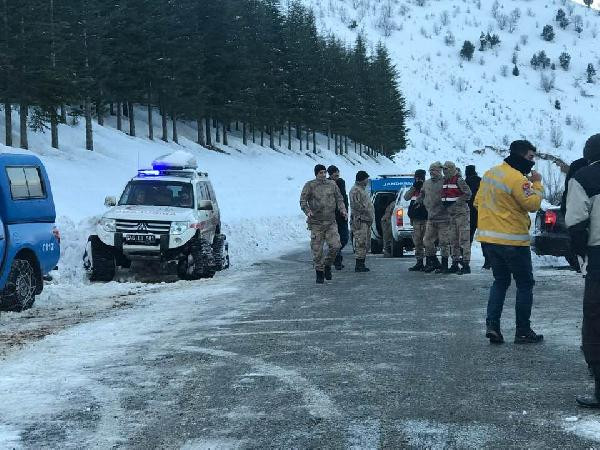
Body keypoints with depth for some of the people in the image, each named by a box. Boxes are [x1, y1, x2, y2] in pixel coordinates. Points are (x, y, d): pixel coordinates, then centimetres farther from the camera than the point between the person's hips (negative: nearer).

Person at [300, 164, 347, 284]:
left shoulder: (332, 184, 8)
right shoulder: (310, 186, -2)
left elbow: (339, 198, 14)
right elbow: (303, 201, -4)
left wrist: (342, 210, -4)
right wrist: (307, 211, -23)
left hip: (331, 222, 3)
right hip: (316, 222, -3)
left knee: (335, 246, -9)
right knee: (317, 249, 0)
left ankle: (327, 265, 15)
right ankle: (319, 273, 14)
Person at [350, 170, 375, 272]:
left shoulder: (362, 189, 22)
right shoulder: (356, 190, -11)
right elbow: (356, 205, -20)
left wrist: (371, 216, 18)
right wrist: (368, 213, -16)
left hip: (366, 220, 11)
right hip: (360, 220, -11)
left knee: (366, 244, 11)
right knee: (361, 243, -11)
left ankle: (361, 264, 16)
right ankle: (359, 265, -10)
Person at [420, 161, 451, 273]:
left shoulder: (445, 182, -9)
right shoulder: (426, 183, 12)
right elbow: (422, 196, 27)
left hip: (443, 218, -7)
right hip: (431, 218, 7)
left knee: (443, 242, -2)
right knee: (427, 240, 7)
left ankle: (444, 265, 6)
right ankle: (433, 263, 19)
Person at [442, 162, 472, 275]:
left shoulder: (459, 180, -11)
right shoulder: (445, 181, 14)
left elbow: (468, 194, -16)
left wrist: (456, 202, -16)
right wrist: (445, 204, 9)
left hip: (461, 213, -9)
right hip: (451, 214, 9)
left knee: (463, 239, -8)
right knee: (453, 240, 12)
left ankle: (466, 264, -9)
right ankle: (455, 263, 18)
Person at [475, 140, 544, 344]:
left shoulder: (490, 174, 10)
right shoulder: (517, 178, -17)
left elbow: (478, 202, 16)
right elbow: (533, 204, -18)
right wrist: (537, 184, -5)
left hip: (488, 238, 8)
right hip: (512, 241, -8)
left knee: (500, 281, 18)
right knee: (525, 284, 5)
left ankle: (492, 325, 5)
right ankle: (523, 331, 6)